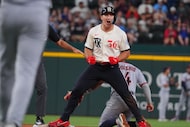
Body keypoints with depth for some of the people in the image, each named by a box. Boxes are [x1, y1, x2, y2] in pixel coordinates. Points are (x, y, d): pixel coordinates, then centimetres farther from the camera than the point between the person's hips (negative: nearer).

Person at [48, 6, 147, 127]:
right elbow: (88, 49, 10)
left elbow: (126, 52, 4)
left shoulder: (120, 33, -3)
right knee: (76, 91, -6)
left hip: (112, 68, -2)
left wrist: (117, 59, -15)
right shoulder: (93, 31, 1)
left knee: (126, 94, -9)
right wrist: (89, 58, -11)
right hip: (95, 67, 2)